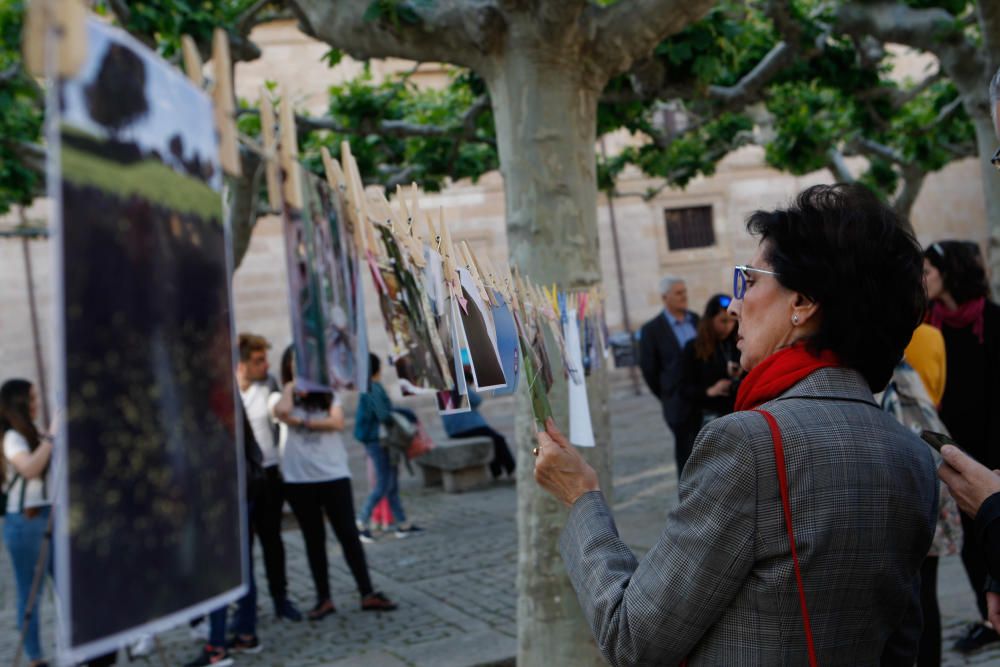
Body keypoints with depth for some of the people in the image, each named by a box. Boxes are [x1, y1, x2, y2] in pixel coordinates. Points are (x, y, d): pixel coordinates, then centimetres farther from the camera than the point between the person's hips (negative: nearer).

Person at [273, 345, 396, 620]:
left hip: (334, 474, 0)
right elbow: (282, 412, -20)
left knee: (349, 535, 1)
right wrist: (290, 388, -6)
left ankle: (367, 593, 6)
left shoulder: (327, 394, 7)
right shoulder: (284, 398, 5)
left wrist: (302, 422, -13)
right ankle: (323, 598, 15)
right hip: (298, 480, 0)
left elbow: (337, 422, -12)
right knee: (313, 539, 8)